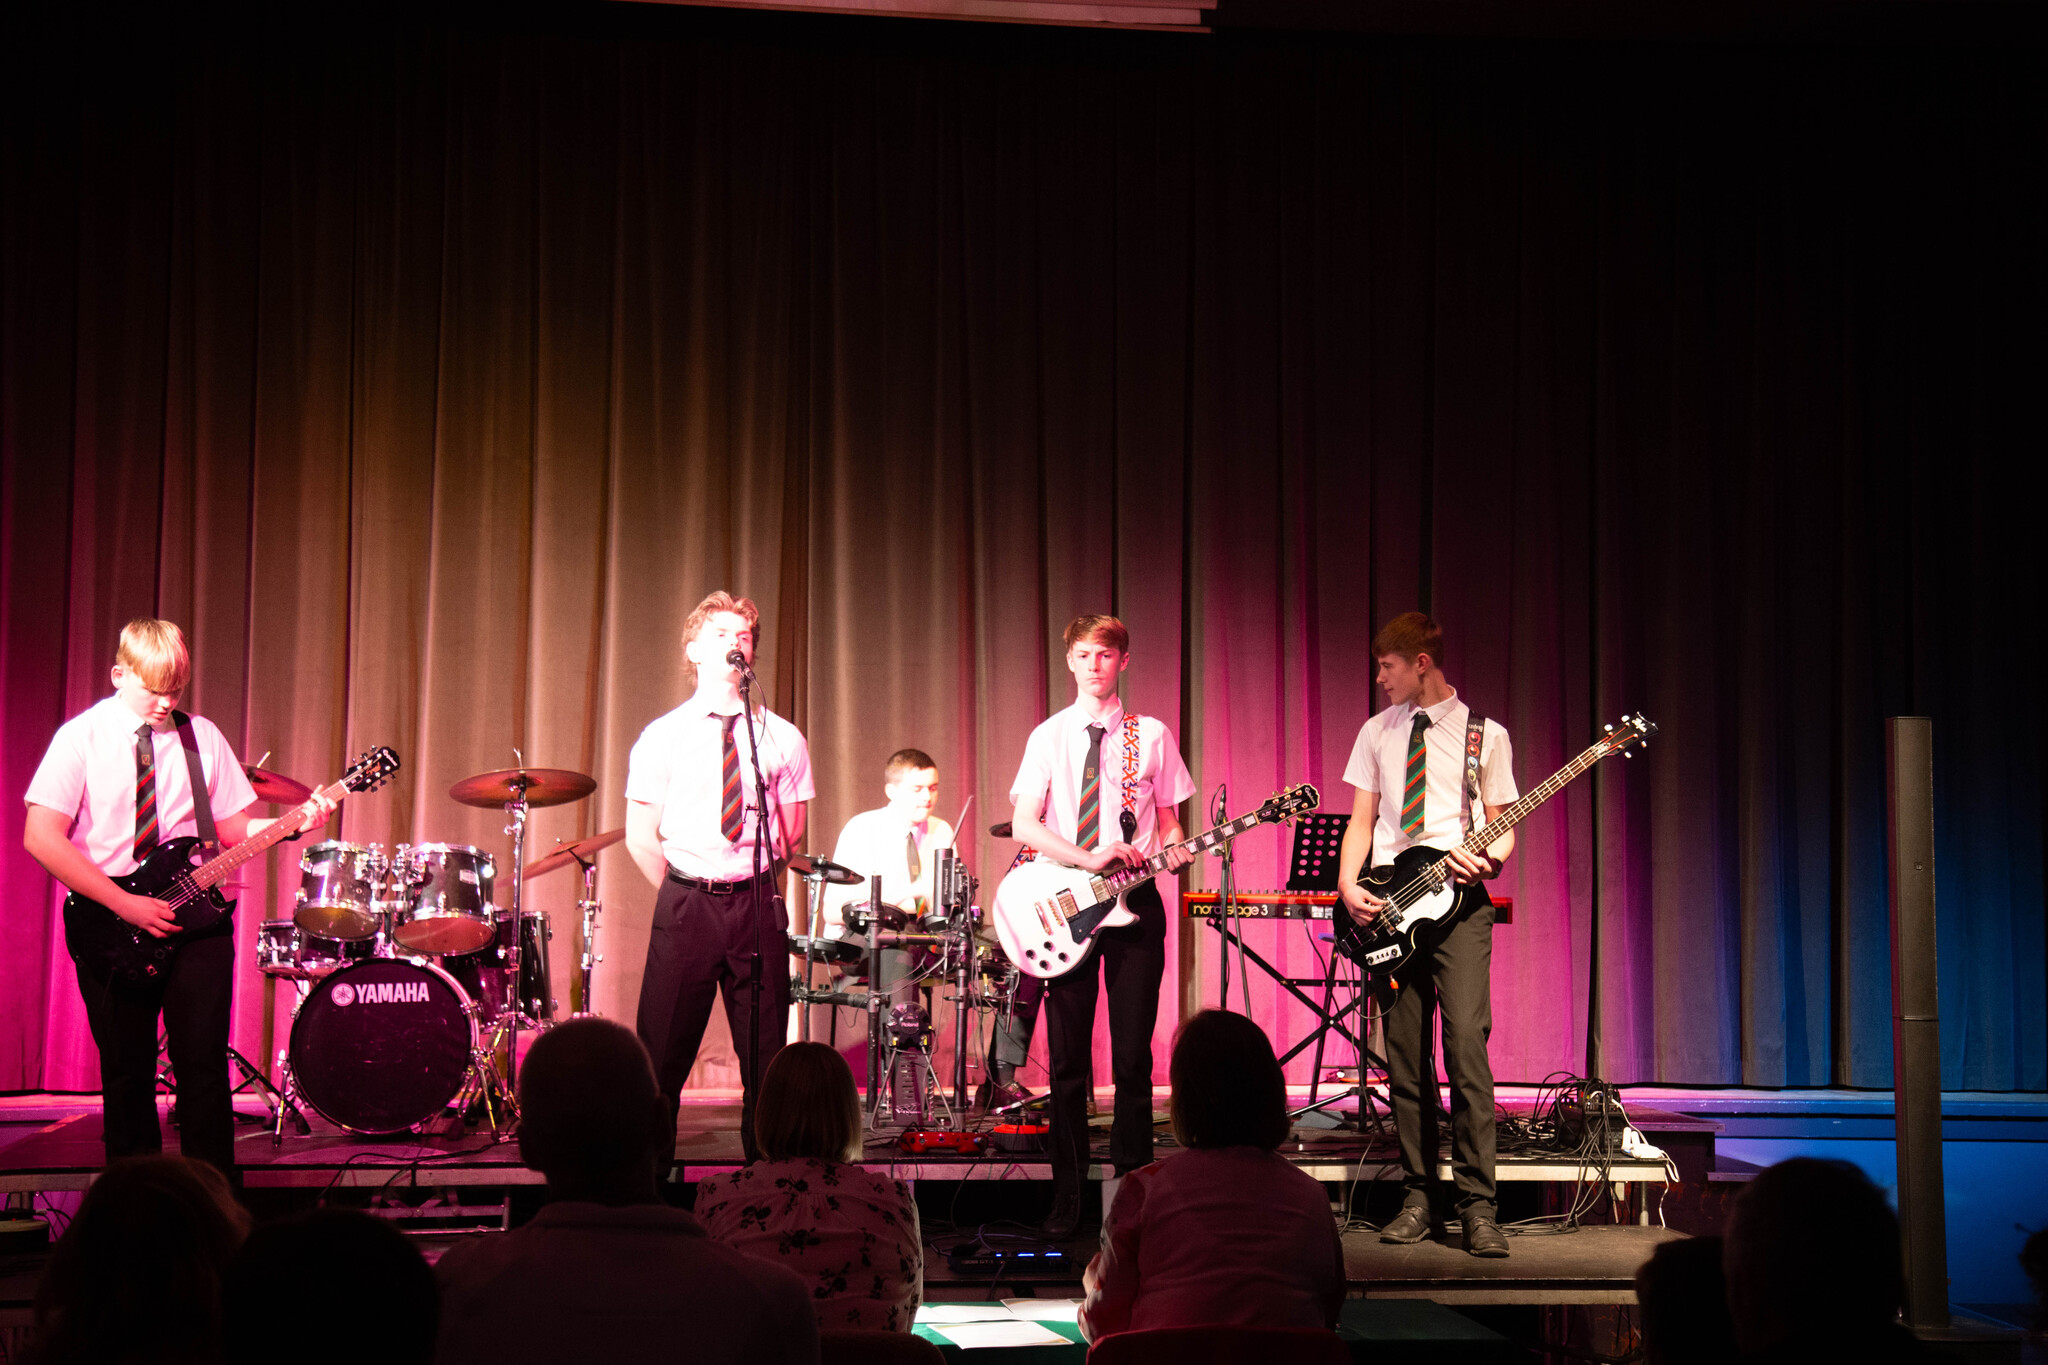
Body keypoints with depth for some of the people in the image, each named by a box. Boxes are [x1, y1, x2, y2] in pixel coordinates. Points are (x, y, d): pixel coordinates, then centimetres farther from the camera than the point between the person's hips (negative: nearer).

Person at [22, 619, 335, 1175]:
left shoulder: (201, 736, 7)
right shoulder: (81, 737, -4)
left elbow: (233, 827, 8)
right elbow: (41, 837, -12)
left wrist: (293, 823, -13)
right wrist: (126, 905, -16)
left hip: (195, 917, 2)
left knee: (204, 1067, -2)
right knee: (127, 1076, 5)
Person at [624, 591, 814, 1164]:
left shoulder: (783, 739, 6)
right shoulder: (661, 737, 3)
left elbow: (790, 836, 11)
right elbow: (641, 837, 5)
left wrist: (746, 883, 10)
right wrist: (685, 896, 6)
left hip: (756, 905, 1)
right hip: (683, 903, -1)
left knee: (765, 1053, 4)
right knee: (662, 1052, 0)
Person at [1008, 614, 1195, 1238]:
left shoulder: (1152, 735, 7)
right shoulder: (1049, 736, 6)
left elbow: (1169, 823, 11)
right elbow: (1023, 825, -3)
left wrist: (1176, 852, -12)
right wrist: (1089, 857, -16)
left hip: (1133, 903, 0)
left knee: (1132, 1057, 1)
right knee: (1067, 1058, 2)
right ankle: (1067, 1196, 9)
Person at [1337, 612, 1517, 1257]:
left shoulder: (1485, 736, 6)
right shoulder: (1377, 732, 15)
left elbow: (1504, 829, 7)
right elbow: (1362, 821, 14)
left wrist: (1491, 859, -16)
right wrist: (1348, 884, -3)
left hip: (1459, 900, -3)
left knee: (1467, 1047, -15)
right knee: (1405, 1060, 4)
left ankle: (1477, 1207, -12)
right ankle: (1418, 1196, 12)